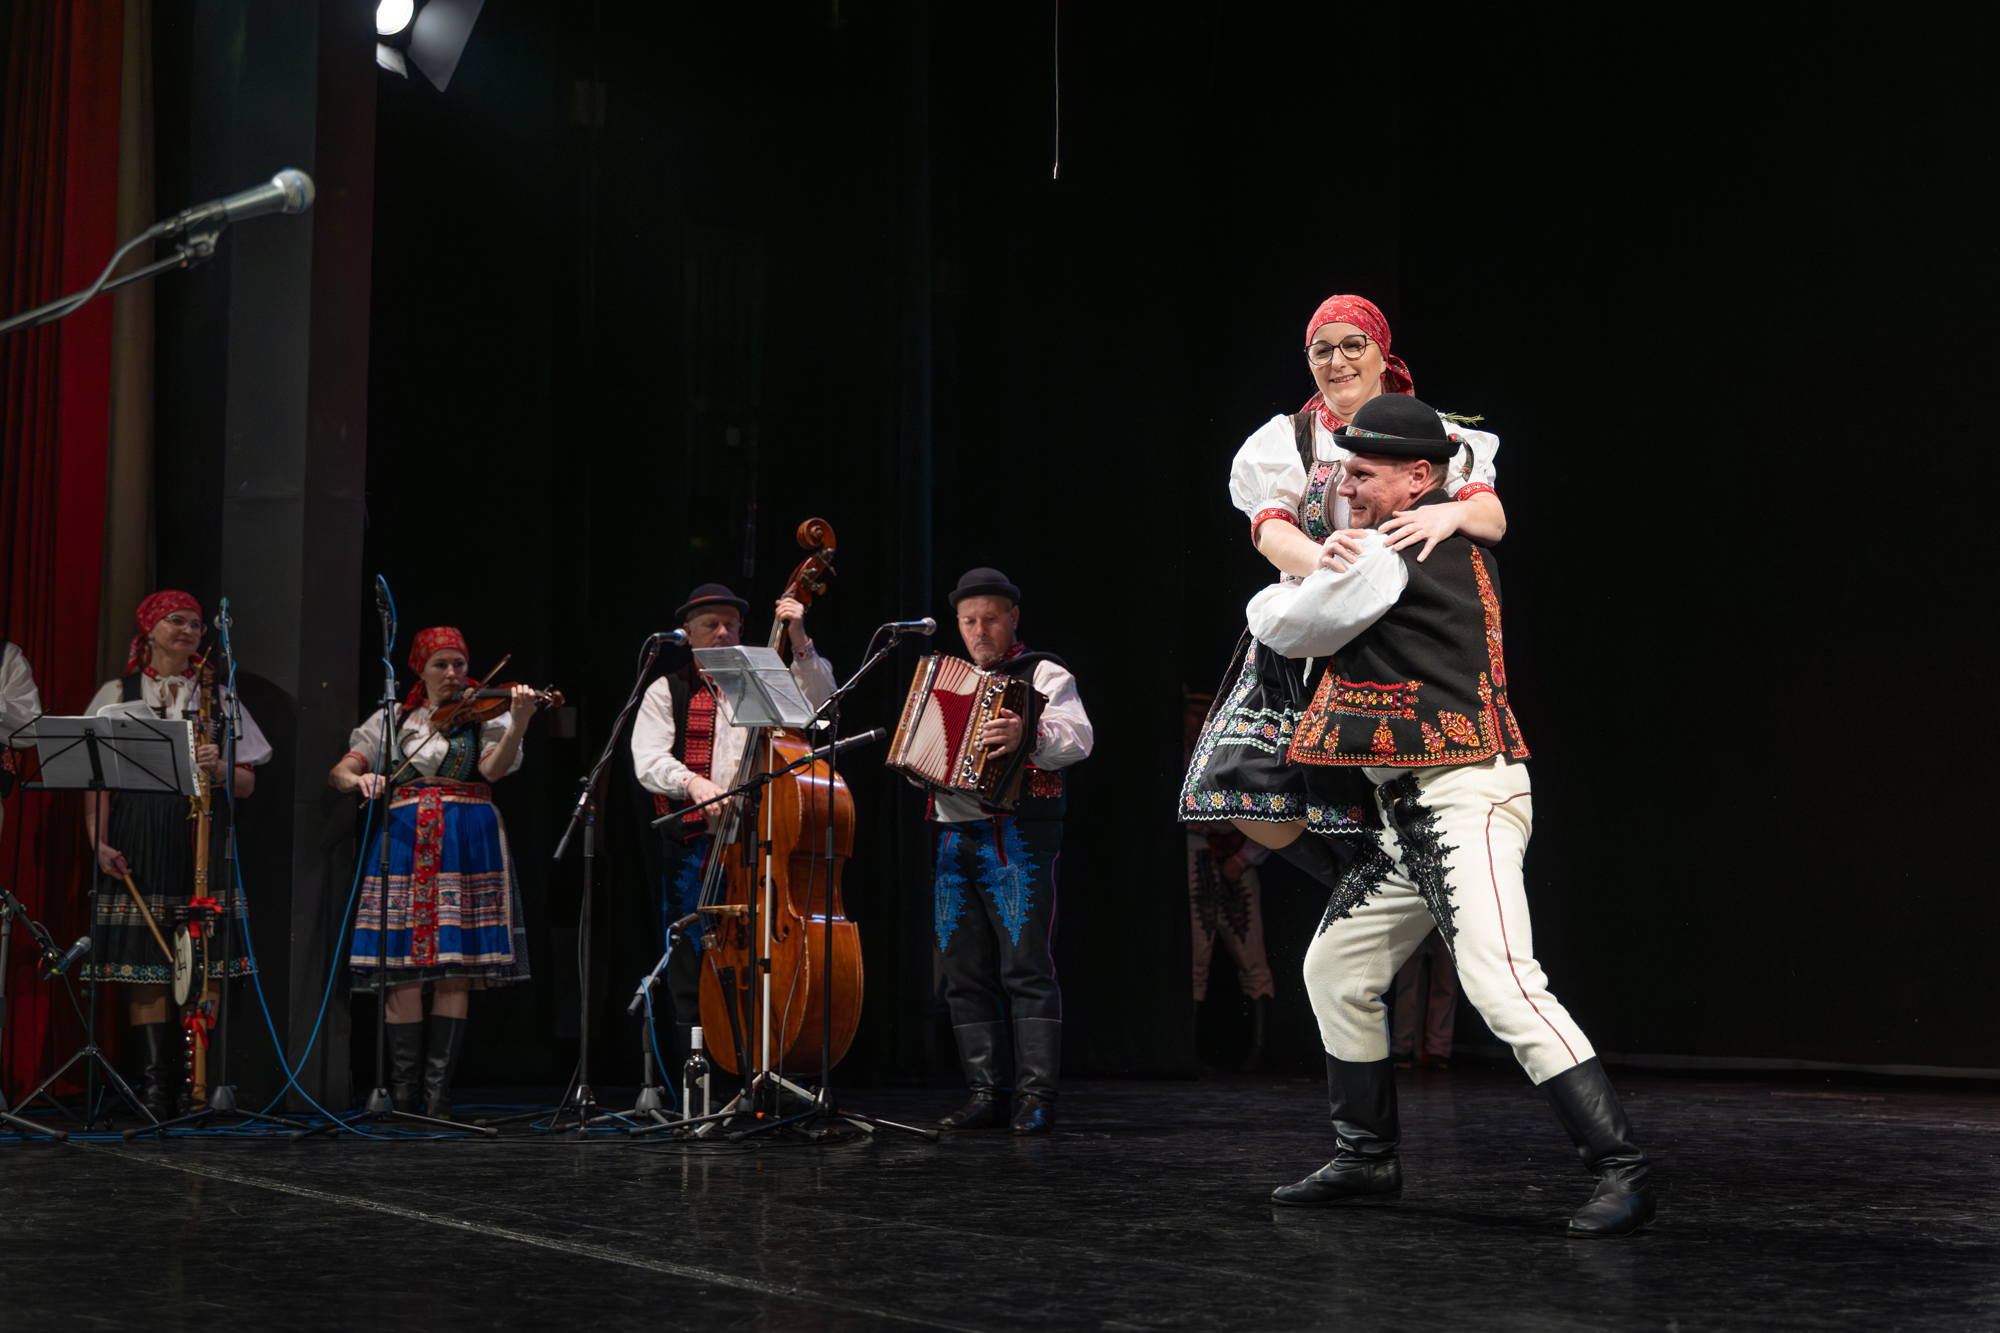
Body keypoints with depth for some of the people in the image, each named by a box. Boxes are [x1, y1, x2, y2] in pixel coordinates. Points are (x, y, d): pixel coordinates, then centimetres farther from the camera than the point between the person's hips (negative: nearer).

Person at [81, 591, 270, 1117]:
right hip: (137, 841, -1)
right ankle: (154, 1078, -1)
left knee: (206, 959, -6)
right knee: (144, 960, -6)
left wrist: (217, 768, -10)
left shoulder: (218, 698, 16)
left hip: (203, 837, 1)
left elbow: (247, 784, 11)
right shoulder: (116, 695, 12)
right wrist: (99, 841, -7)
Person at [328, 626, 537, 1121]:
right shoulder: (393, 719, 15)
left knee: (454, 967, -5)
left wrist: (518, 724, -26)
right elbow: (338, 773, 11)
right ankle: (402, 1093, 3)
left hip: (465, 845, -1)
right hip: (403, 842, 1)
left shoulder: (484, 714, 9)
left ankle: (438, 1092, -1)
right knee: (402, 967, -4)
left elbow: (493, 768, -10)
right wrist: (359, 778, -12)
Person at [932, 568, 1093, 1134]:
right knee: (966, 972, 5)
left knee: (1026, 967, -12)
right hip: (955, 836, 7)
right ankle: (985, 1095, 9)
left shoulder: (1044, 674, 1)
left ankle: (1036, 1097, -12)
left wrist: (1027, 736, -34)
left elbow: (1079, 738, -16)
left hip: (1017, 837, -7)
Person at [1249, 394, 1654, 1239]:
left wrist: (1265, 600, 21)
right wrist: (1335, 559, 13)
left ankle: (1621, 1170, -17)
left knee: (1504, 990, -19)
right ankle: (1366, 1161, 24)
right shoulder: (1455, 548, 16)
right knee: (1336, 969, 15)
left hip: (1462, 799, -11)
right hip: (1417, 811, 11)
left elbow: (1290, 630, 1)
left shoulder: (1387, 557, -13)